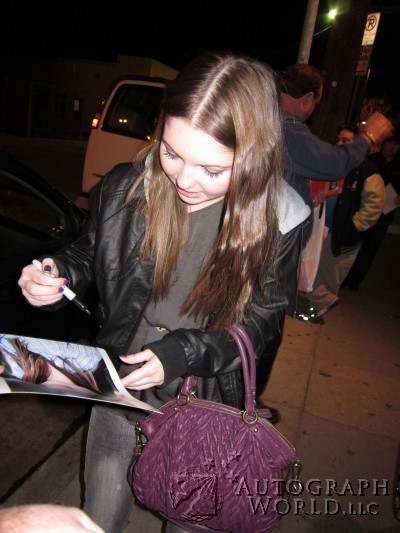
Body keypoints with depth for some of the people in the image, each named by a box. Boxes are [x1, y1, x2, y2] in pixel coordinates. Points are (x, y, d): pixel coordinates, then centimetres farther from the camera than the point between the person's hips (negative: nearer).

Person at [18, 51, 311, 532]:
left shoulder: (277, 221, -20)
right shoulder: (126, 189, -16)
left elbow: (261, 321, -11)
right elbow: (89, 252, 3)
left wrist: (182, 354, -24)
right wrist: (58, 273, -19)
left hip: (205, 407, -1)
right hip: (119, 388, 2)